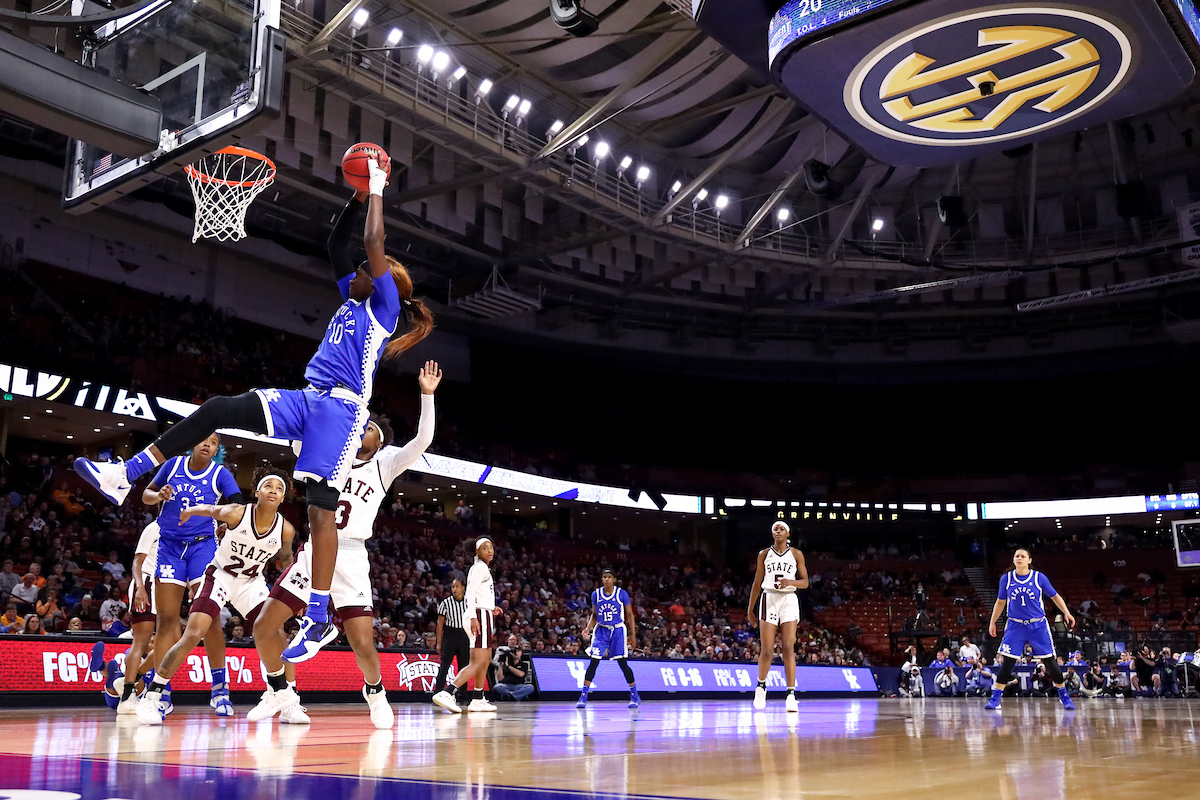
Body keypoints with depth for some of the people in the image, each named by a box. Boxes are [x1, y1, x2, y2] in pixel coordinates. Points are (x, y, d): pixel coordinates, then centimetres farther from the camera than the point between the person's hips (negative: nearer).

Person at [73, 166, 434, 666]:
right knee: (217, 409, -5)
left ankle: (319, 619, -11)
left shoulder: (384, 306, 1)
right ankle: (122, 477, -4)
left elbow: (373, 243, -6)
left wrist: (377, 190, 5)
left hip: (340, 408, -8)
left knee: (320, 507, -14)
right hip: (307, 400, 8)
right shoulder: (352, 302, 23)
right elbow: (336, 244, 28)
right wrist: (359, 196, 23)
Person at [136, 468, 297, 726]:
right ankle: (151, 697, -2)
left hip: (252, 582, 3)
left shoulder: (286, 530, -15)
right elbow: (208, 509, -1)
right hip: (220, 576, -2)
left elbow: (285, 558, 6)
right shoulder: (235, 513, -24)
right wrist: (188, 512, 16)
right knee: (192, 636, -15)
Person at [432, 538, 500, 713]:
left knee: (486, 659, 19)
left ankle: (478, 700, 25)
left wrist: (490, 609, 23)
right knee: (478, 663, -17)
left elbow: (468, 596, 25)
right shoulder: (480, 567, -9)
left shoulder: (481, 568, 20)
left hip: (481, 615, 11)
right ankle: (445, 693, -27)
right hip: (480, 615, -11)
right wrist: (473, 617, -29)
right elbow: (470, 593, -20)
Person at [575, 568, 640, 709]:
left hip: (618, 631, -2)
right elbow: (594, 615, 11)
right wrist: (588, 628, -6)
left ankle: (635, 696, 11)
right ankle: (583, 697, -2)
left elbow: (630, 615, 1)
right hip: (601, 631, 2)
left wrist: (633, 635, -2)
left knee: (623, 664, -4)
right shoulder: (596, 594, 2)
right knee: (593, 663, -7)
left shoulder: (622, 594, -6)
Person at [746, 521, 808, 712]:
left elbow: (805, 582, 5)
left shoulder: (796, 554, 7)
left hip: (789, 600, 0)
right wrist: (750, 609, 12)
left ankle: (791, 694, -11)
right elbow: (757, 583, 13)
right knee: (767, 650, -3)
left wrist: (791, 582, -16)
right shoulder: (764, 554, 9)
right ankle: (761, 685, 21)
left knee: (789, 648, -11)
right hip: (769, 599, 0)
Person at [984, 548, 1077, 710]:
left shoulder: (1039, 578, -5)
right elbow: (1000, 602, 12)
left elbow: (1055, 596, 7)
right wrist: (992, 622, 11)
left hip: (1038, 626, 0)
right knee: (1007, 663, -7)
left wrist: (1066, 613, -5)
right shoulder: (1006, 579, 0)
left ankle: (1064, 696, 21)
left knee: (1050, 662, 2)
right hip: (1015, 625, 0)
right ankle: (995, 698, -2)